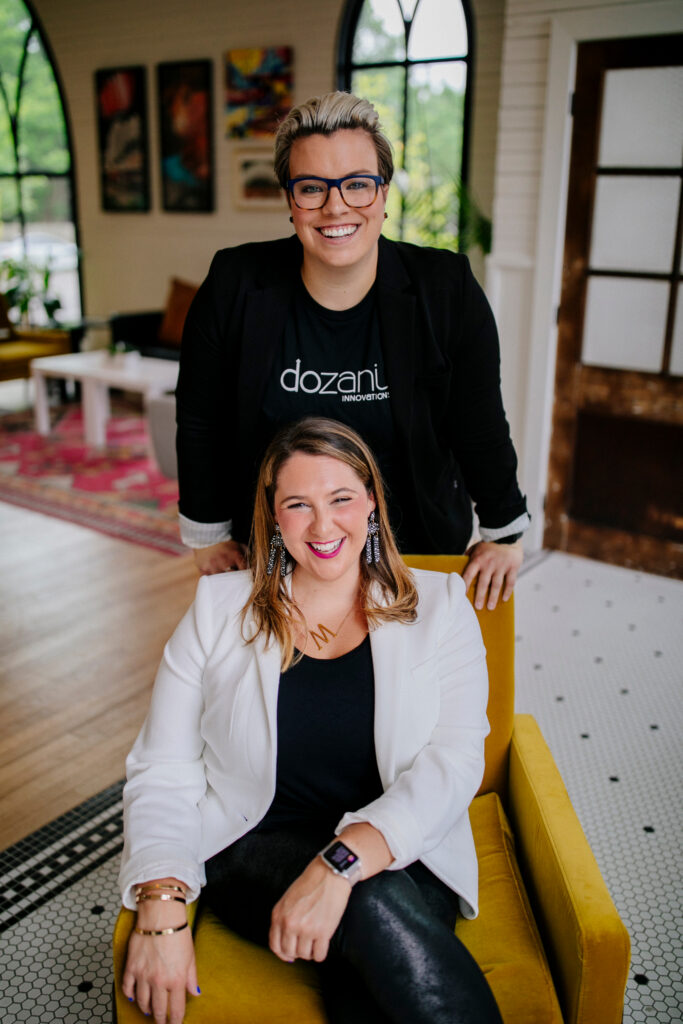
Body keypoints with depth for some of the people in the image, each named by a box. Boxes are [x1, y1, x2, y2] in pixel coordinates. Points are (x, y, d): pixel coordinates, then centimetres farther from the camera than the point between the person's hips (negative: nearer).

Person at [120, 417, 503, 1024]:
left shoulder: (438, 607, 2)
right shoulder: (220, 609, 4)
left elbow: (454, 762, -11)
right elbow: (164, 771, 0)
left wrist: (342, 863, -26)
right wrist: (161, 906, -16)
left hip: (403, 859, 0)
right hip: (256, 852, 0)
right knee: (377, 907, -31)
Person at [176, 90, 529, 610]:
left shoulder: (447, 290, -13)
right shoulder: (234, 287, -12)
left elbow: (480, 425, -4)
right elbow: (200, 420, -3)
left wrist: (504, 534, 3)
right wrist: (209, 534, 2)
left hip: (416, 546, 0)